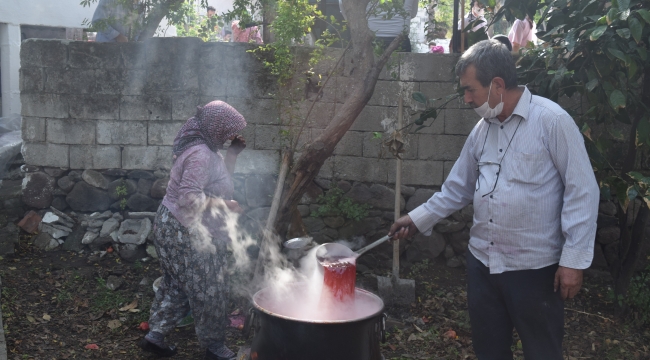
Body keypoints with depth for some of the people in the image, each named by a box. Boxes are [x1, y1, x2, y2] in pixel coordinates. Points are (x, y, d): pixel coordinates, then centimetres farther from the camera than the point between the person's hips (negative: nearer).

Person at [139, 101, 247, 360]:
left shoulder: (205, 150, 10)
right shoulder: (200, 154, -23)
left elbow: (221, 181, 17)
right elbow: (190, 198, -29)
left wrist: (233, 153, 8)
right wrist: (224, 204, -19)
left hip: (177, 228, 10)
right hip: (186, 232, -10)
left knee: (176, 285, 19)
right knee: (209, 289, 3)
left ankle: (155, 335, 25)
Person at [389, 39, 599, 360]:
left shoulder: (551, 120, -14)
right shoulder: (482, 129, 7)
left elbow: (582, 191, -14)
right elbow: (458, 187, 16)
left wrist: (574, 259, -16)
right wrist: (418, 219, 12)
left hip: (534, 268, -6)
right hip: (482, 263, 6)